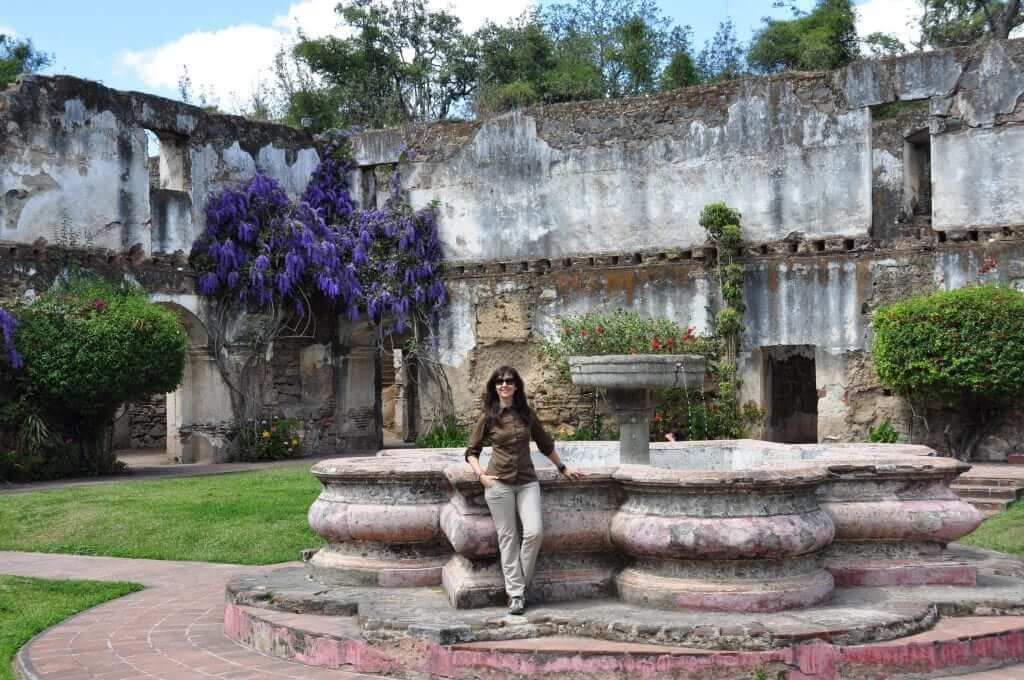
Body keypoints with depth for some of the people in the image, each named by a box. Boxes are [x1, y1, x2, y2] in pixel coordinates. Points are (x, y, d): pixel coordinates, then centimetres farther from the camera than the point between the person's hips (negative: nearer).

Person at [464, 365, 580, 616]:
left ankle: (521, 582, 6)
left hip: (527, 482, 2)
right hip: (499, 483, -2)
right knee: (507, 537, -2)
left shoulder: (527, 414, 8)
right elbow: (471, 452, 9)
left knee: (534, 532, -14)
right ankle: (515, 593, 4)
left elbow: (545, 444, 20)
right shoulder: (487, 418, 3)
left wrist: (562, 468, 24)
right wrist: (481, 475, -6)